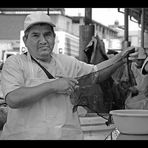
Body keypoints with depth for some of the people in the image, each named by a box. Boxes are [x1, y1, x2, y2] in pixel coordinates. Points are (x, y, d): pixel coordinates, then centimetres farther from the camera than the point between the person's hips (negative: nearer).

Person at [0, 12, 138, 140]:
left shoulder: (67, 62, 13)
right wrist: (52, 86, -17)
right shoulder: (15, 63, -2)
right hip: (25, 135, -4)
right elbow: (13, 99, -17)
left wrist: (120, 59, 3)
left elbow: (95, 72, 20)